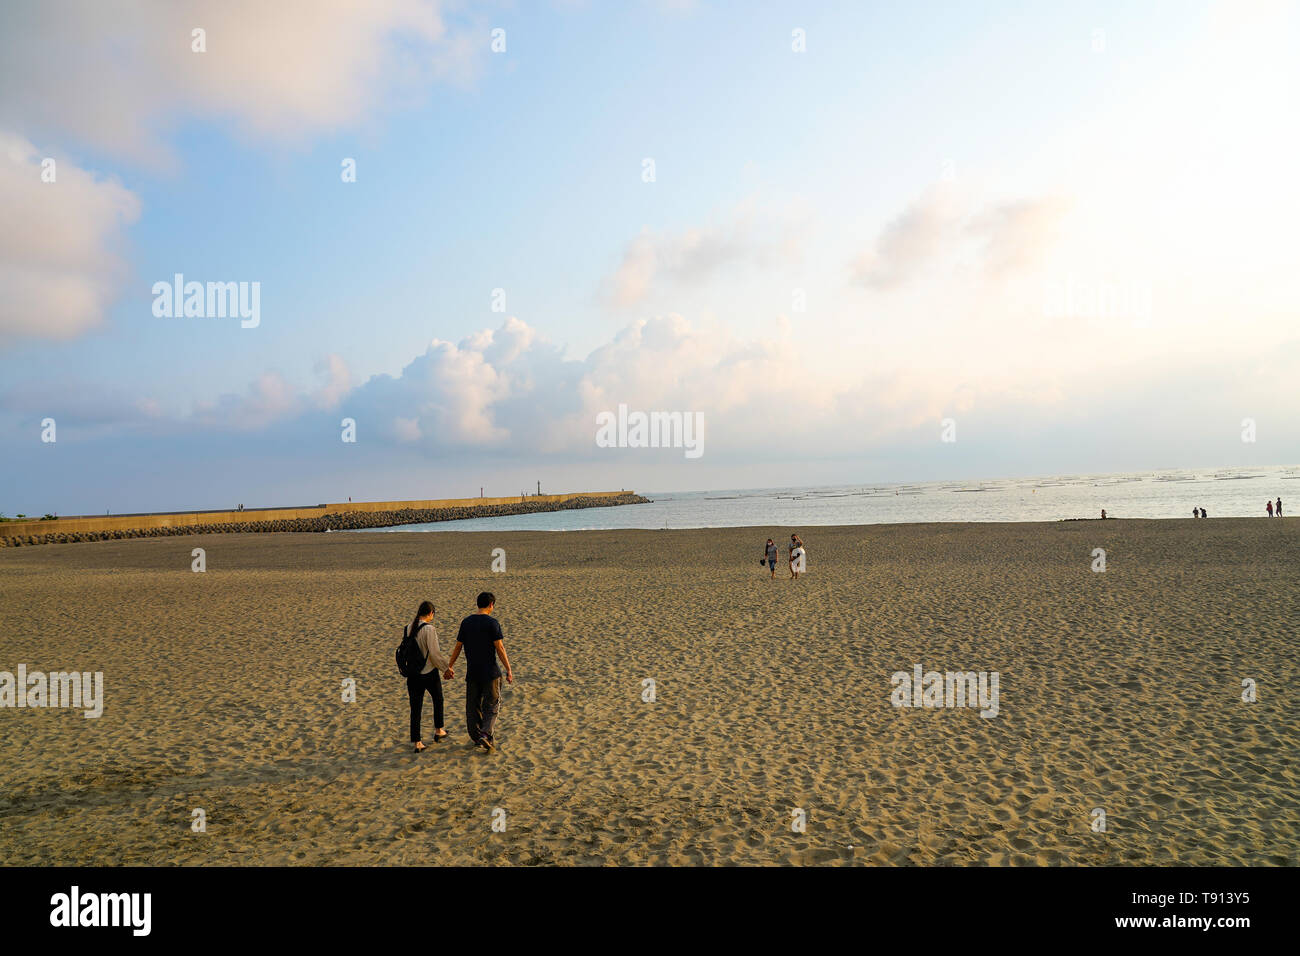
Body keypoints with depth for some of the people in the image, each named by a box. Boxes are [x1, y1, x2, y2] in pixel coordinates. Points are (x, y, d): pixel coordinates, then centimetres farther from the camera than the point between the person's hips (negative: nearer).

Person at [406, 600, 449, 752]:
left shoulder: (409, 628, -1)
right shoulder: (429, 629, -19)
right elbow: (435, 653, -20)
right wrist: (447, 666, -5)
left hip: (413, 674, 4)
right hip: (429, 673, -4)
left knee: (415, 708, 9)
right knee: (438, 700, 22)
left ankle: (417, 742, 10)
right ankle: (438, 731, 35)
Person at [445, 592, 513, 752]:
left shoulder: (466, 622, 3)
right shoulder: (491, 623, -12)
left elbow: (457, 647, 9)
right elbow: (500, 648, -13)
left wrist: (450, 666, 20)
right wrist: (508, 670, -8)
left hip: (472, 672, 4)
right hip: (490, 672, -4)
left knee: (472, 706, 14)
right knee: (491, 705, 5)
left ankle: (477, 738, 22)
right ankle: (486, 735, -10)